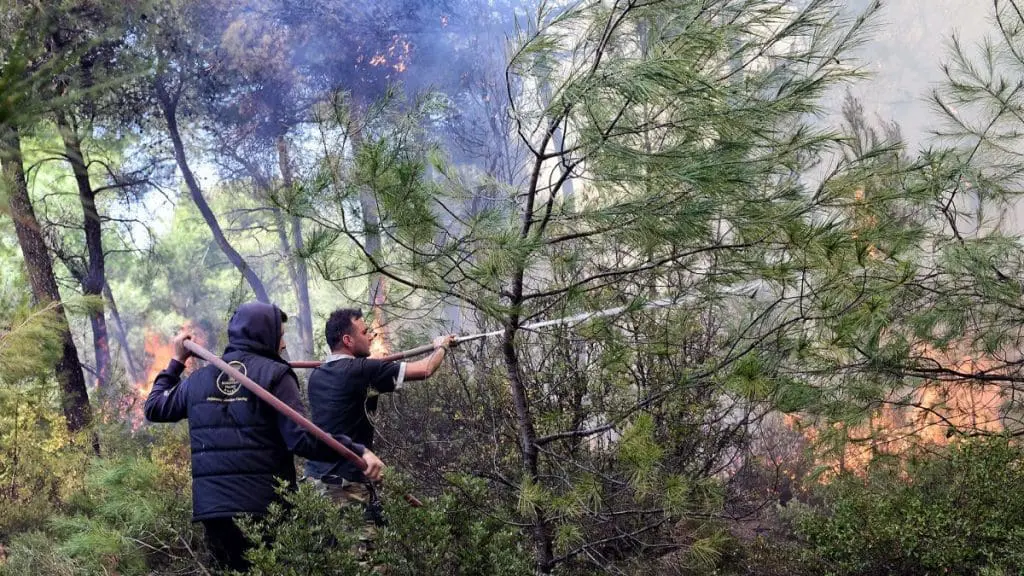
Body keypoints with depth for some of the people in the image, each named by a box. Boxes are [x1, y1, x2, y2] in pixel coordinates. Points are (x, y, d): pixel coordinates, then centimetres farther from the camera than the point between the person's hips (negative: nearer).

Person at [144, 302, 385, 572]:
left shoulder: (199, 379, 11)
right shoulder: (274, 374, -5)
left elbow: (154, 408, 26)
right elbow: (301, 437, -17)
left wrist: (176, 362, 36)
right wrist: (358, 451, -20)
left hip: (212, 510, 5)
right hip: (264, 507, -5)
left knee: (238, 569, 16)